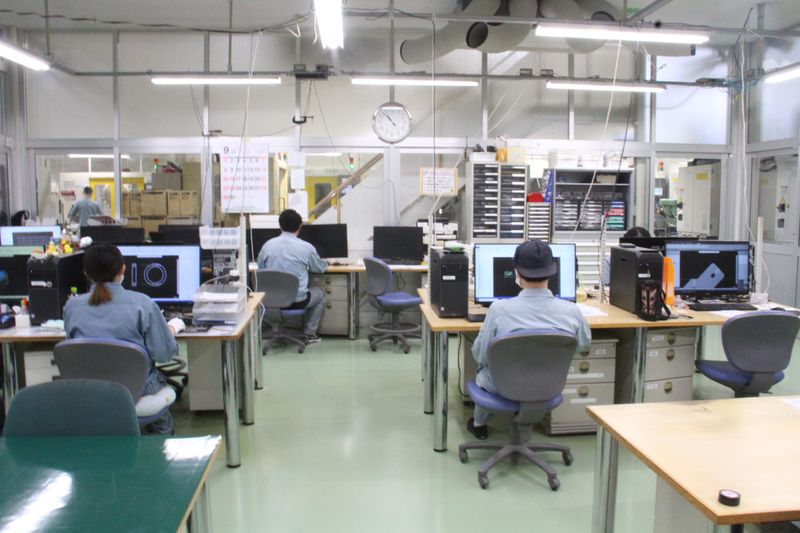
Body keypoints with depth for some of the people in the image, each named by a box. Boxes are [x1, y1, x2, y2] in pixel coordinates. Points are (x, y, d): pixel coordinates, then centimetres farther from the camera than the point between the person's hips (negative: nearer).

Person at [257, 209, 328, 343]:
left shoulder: (267, 245, -4)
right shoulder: (306, 247, -11)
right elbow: (321, 268, 6)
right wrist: (306, 265, 28)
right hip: (298, 301, -3)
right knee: (319, 294, 27)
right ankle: (309, 334, 28)